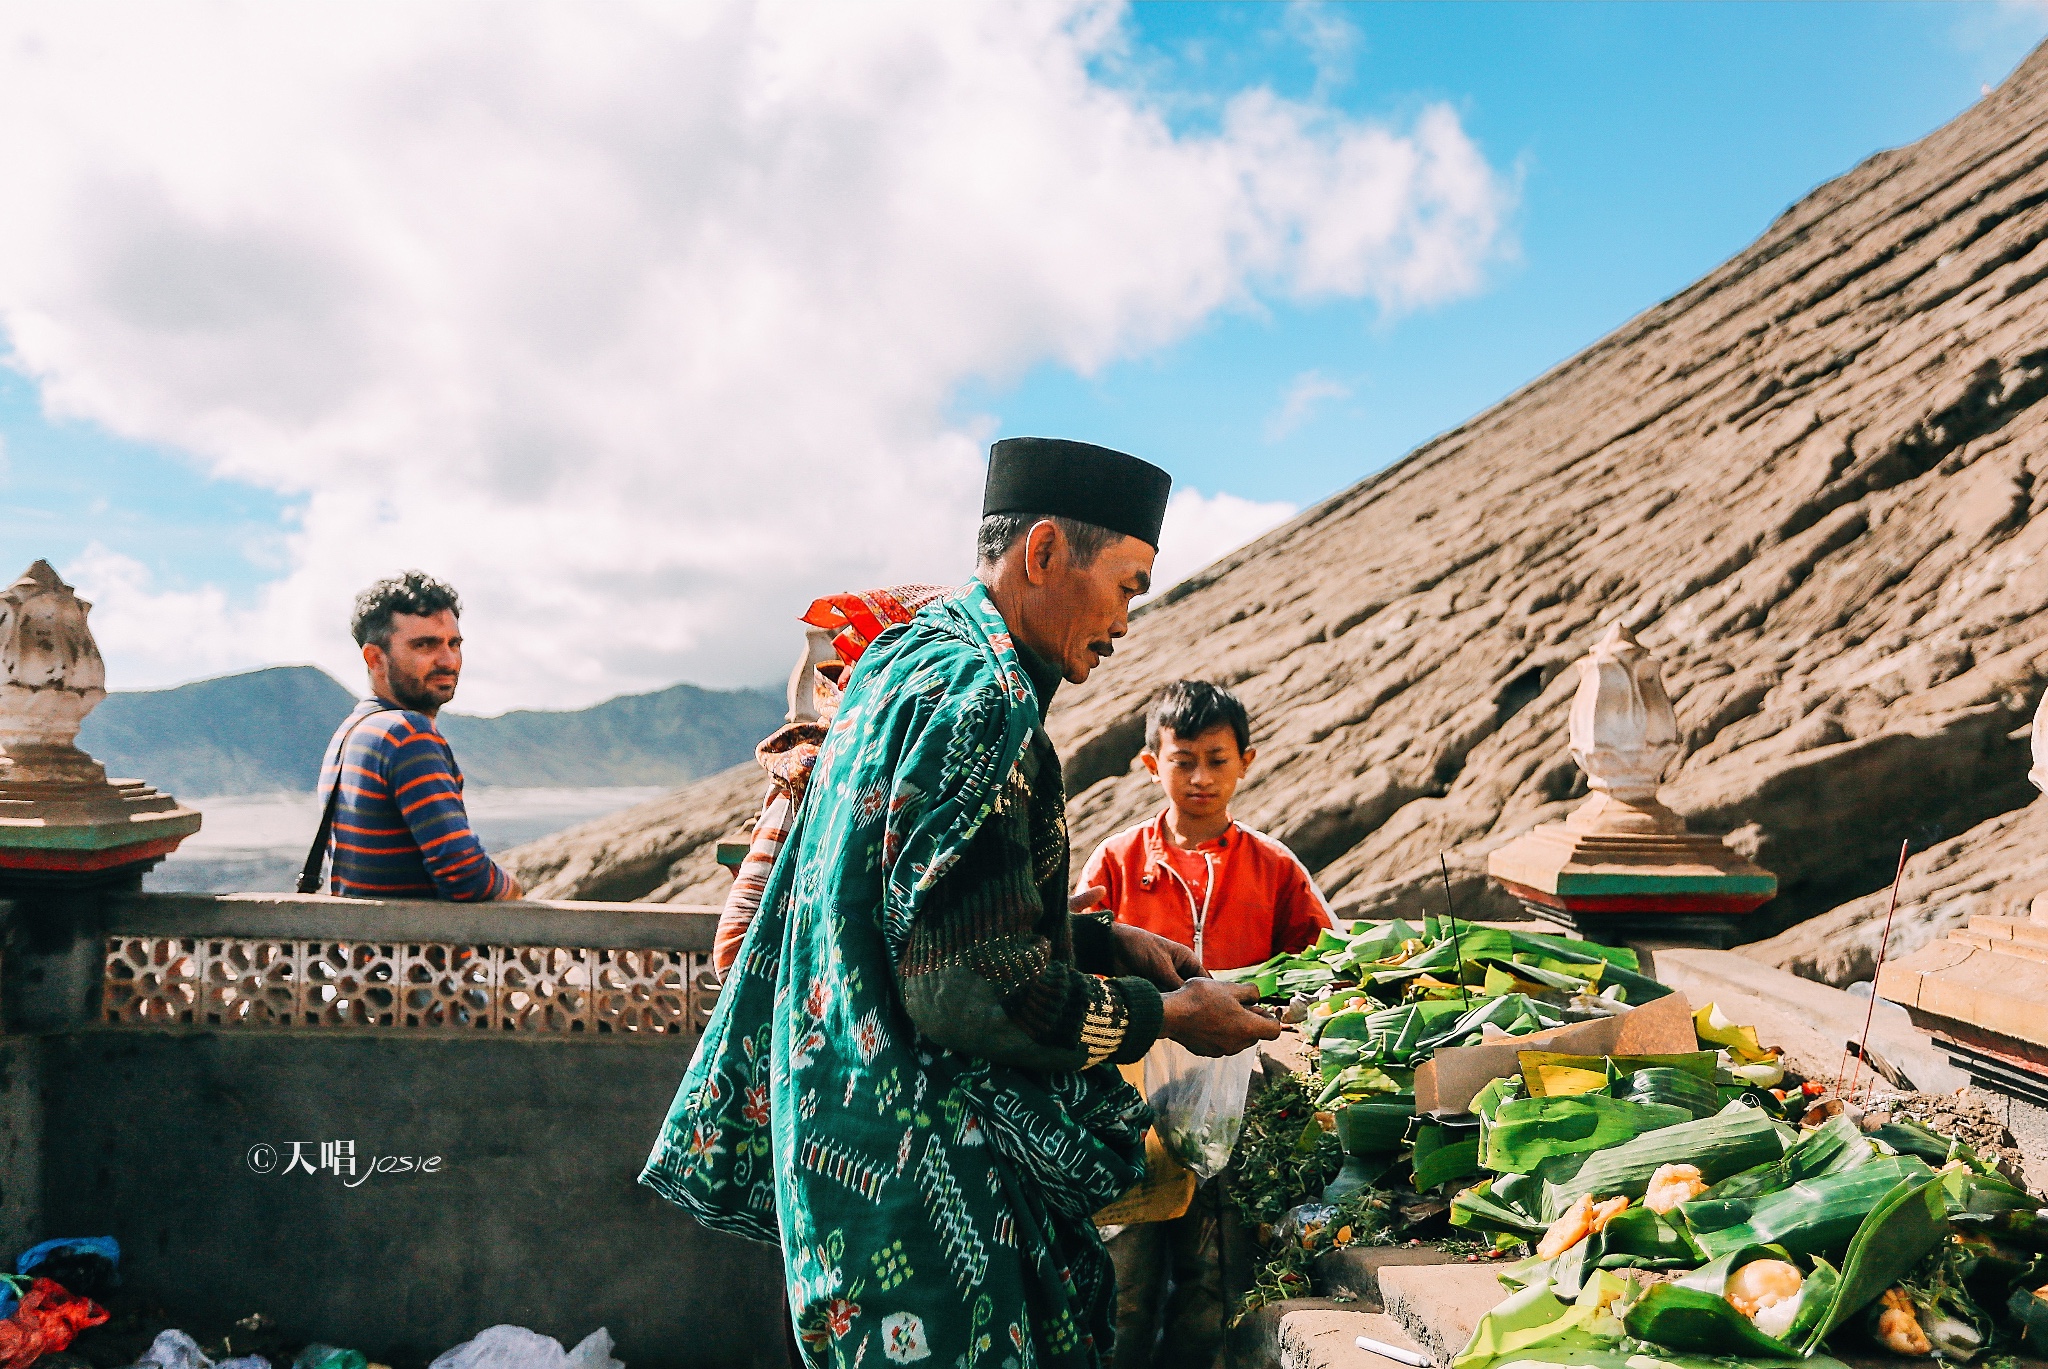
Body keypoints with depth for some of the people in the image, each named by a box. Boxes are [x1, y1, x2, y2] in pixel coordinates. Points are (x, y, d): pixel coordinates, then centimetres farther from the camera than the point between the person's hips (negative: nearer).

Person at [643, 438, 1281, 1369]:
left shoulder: (913, 657, 11)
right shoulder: (977, 694, -21)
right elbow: (971, 992, -24)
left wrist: (1104, 943, 13)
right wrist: (1167, 1016, -11)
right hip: (918, 1185, -10)